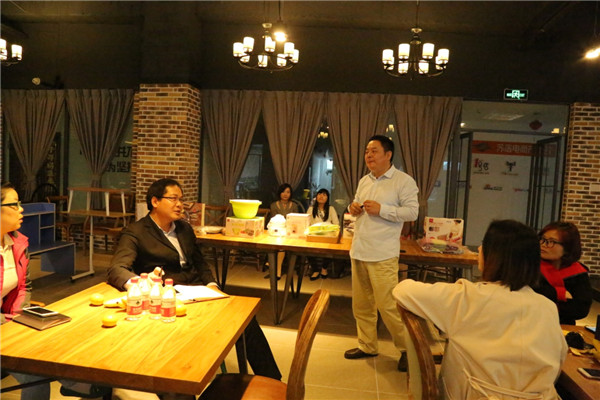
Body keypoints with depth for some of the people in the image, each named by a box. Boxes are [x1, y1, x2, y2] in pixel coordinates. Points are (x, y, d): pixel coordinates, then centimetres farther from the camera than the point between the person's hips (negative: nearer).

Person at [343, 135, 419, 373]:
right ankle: (367, 346, 30)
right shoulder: (364, 181, 14)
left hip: (382, 255, -7)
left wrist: (381, 210, -19)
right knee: (361, 304, 14)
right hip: (358, 252, 7)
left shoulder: (403, 181, -7)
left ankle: (407, 349, 16)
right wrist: (353, 208, 2)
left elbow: (412, 212, -13)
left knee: (388, 306, -5)